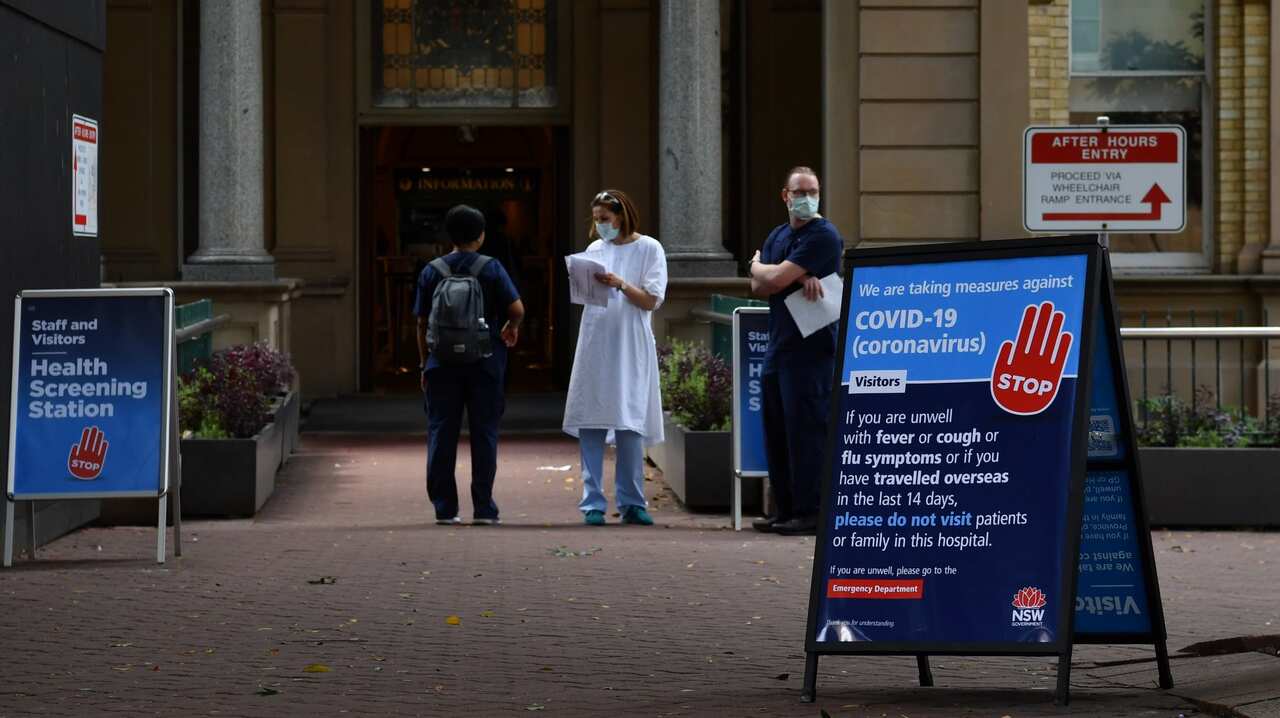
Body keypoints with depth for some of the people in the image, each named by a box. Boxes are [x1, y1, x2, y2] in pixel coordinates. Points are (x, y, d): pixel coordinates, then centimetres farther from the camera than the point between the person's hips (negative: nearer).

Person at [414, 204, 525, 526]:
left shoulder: (431, 271, 3)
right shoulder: (491, 269, -3)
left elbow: (422, 324, 3)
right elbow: (517, 309, -11)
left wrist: (425, 365, 10)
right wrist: (512, 328, 11)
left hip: (442, 363, 1)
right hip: (484, 364, -1)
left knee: (441, 434, 6)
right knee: (484, 433, 5)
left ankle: (444, 508, 5)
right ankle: (483, 508, 4)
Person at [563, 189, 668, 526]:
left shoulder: (648, 248, 2)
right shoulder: (595, 249, 13)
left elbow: (651, 300, -3)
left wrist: (620, 284, -15)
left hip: (629, 346, -3)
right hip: (595, 343, 3)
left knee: (630, 424, -2)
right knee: (590, 423, -2)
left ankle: (632, 502, 5)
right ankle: (592, 502, 1)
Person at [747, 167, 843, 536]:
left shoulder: (823, 236, -9)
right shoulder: (778, 235, 17)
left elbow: (775, 279, -16)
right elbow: (759, 287, 5)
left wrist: (758, 266, 7)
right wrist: (799, 279, -12)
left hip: (811, 349, -8)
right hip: (778, 346, 8)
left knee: (805, 430, -7)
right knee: (776, 432, 10)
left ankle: (810, 513, -3)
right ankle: (785, 511, 17)